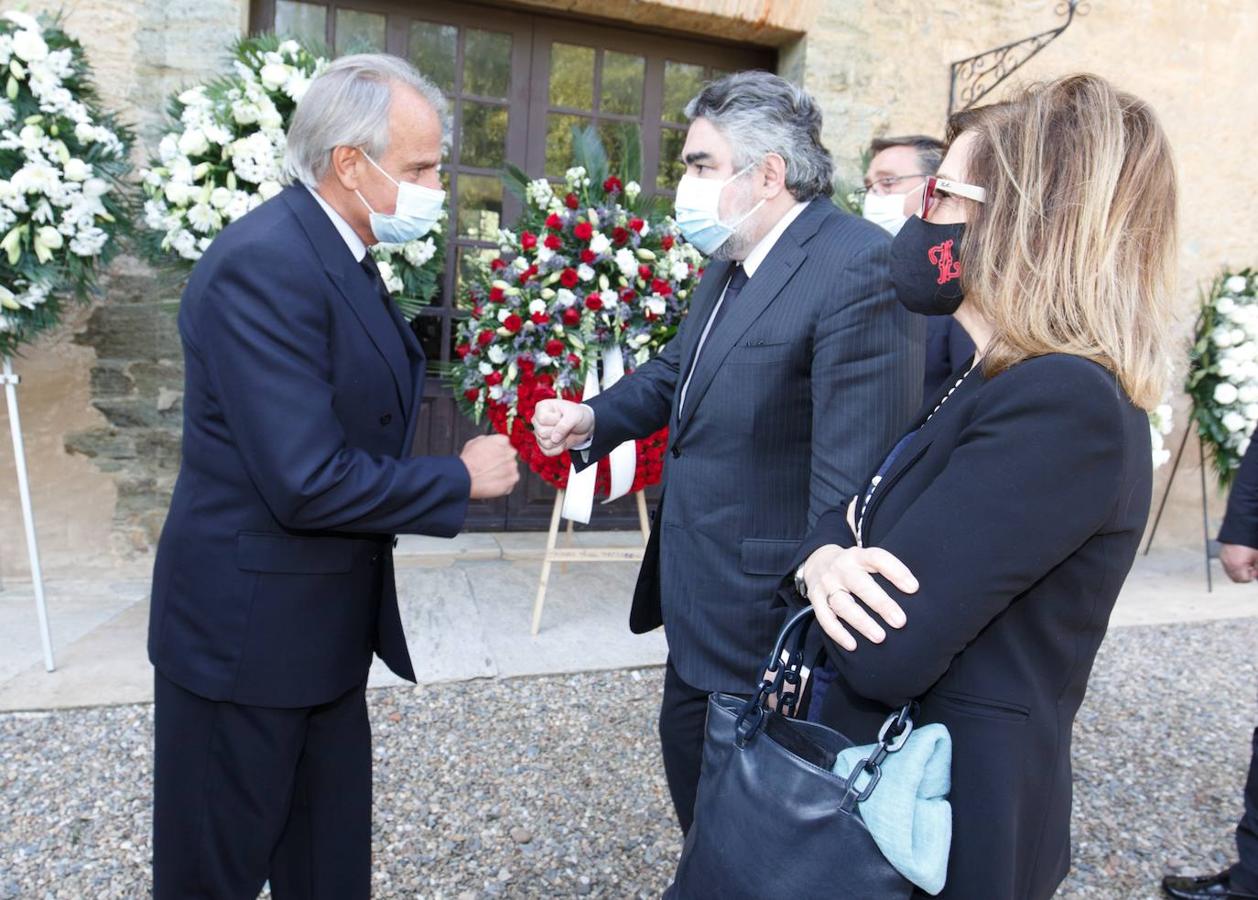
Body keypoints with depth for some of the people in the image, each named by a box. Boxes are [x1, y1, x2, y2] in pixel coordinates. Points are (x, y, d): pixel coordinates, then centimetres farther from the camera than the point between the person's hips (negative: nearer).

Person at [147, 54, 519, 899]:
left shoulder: (336, 253, 7)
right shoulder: (263, 264, -23)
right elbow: (307, 481, -28)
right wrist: (460, 478, -17)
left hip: (323, 625, 9)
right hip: (248, 630, -9)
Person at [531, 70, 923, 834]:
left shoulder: (859, 269, -23)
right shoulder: (730, 263, 7)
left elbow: (853, 478, -27)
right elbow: (678, 371, 18)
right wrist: (594, 419, 0)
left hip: (766, 621, -9)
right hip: (698, 605, 9)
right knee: (689, 761, 27)